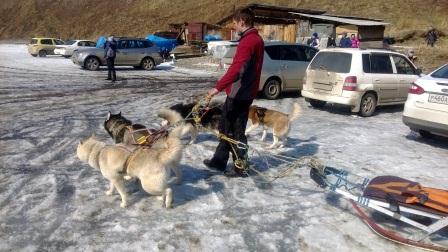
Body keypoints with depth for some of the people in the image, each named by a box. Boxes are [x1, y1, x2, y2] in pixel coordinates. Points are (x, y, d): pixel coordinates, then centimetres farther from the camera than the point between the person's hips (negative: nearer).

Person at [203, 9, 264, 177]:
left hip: (238, 93, -10)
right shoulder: (257, 40, 15)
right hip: (246, 92, 10)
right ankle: (219, 161, 23)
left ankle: (241, 166, 12)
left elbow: (236, 68, -29)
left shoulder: (247, 41, -17)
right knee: (227, 126, 15)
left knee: (235, 130, 1)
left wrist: (218, 87, -31)